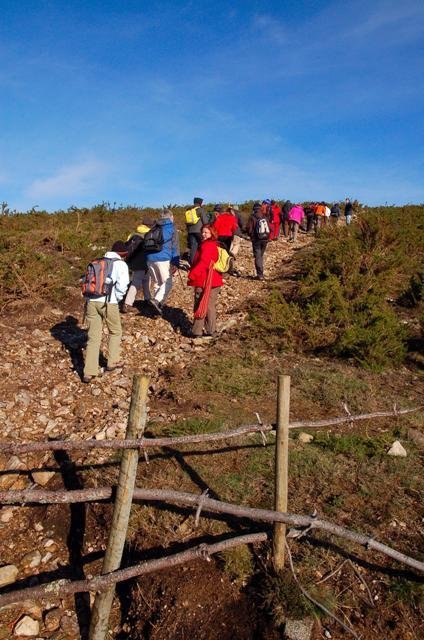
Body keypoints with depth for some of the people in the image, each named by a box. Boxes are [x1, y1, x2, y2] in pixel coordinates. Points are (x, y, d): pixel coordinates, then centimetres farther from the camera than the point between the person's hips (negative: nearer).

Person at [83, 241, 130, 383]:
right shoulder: (121, 265, 5)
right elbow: (122, 286, -9)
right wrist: (117, 299, 7)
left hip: (91, 301, 5)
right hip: (108, 302, -5)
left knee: (93, 337, 7)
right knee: (115, 332, 20)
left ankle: (89, 372, 4)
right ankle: (112, 362, 29)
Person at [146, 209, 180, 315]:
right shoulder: (171, 227, 3)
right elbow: (175, 246, -5)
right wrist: (175, 263, -8)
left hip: (150, 259, 6)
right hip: (163, 259, -6)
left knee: (156, 283, 15)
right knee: (167, 283, -1)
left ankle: (158, 306, 17)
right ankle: (156, 300, -22)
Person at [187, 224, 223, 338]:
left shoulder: (207, 246, -15)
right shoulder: (215, 245, 14)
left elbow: (203, 263, -24)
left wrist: (192, 274, -20)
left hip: (204, 282, -9)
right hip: (214, 281, 9)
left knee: (200, 306, -1)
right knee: (210, 306, 15)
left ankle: (197, 332, 5)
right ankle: (211, 330, 22)